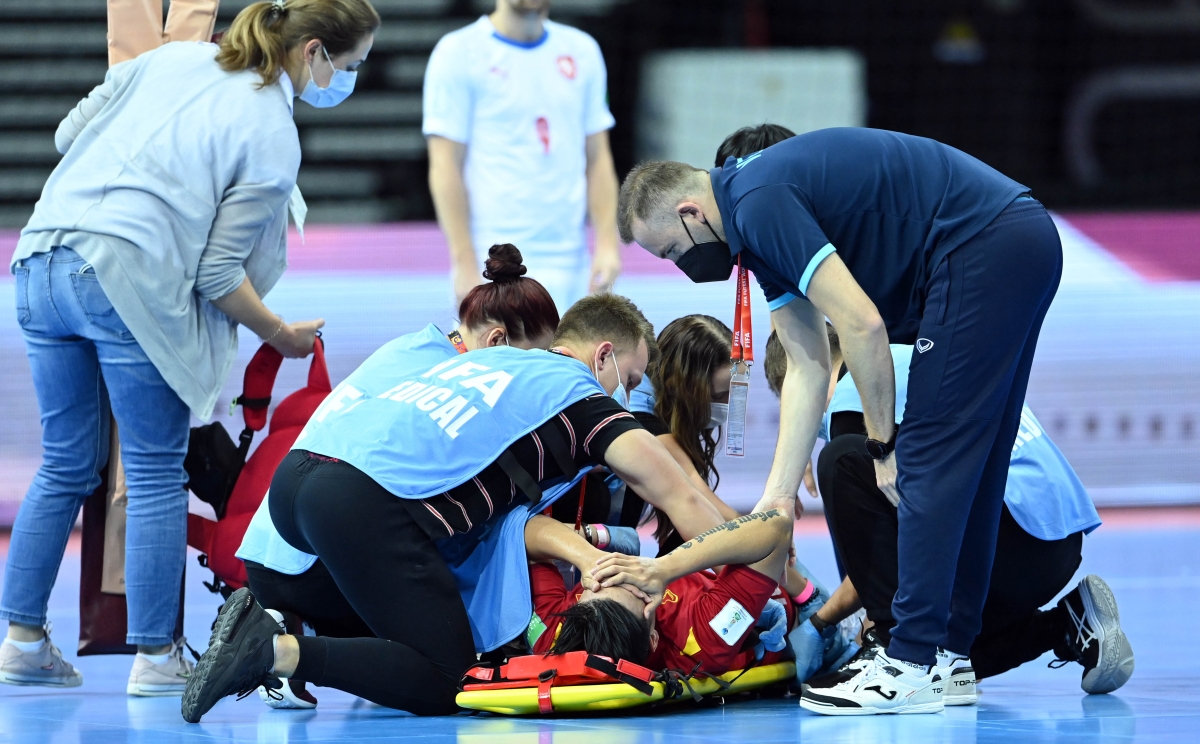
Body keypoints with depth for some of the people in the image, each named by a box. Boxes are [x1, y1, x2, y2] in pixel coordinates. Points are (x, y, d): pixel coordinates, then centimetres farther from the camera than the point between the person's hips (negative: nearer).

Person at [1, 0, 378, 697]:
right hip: (130, 280, -7)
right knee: (157, 474, 5)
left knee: (67, 465, 17)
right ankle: (156, 657, 7)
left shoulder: (176, 58, 15)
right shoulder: (275, 138, -2)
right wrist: (282, 335, 11)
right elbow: (218, 273, -4)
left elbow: (70, 133, 18)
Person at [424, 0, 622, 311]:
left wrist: (607, 243, 3)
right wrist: (465, 265, -12)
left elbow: (598, 159, 15)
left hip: (567, 261, 5)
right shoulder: (458, 52, -2)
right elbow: (445, 169, -6)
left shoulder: (582, 50, 13)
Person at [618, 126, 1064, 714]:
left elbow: (862, 324, -19)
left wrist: (883, 444, -8)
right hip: (1023, 246, 10)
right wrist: (773, 502, 15)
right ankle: (952, 654, 17)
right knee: (968, 468, 13)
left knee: (933, 461, -8)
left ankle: (911, 667, -9)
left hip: (985, 247, -10)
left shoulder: (760, 203, -14)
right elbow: (807, 367, 18)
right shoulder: (757, 222, 16)